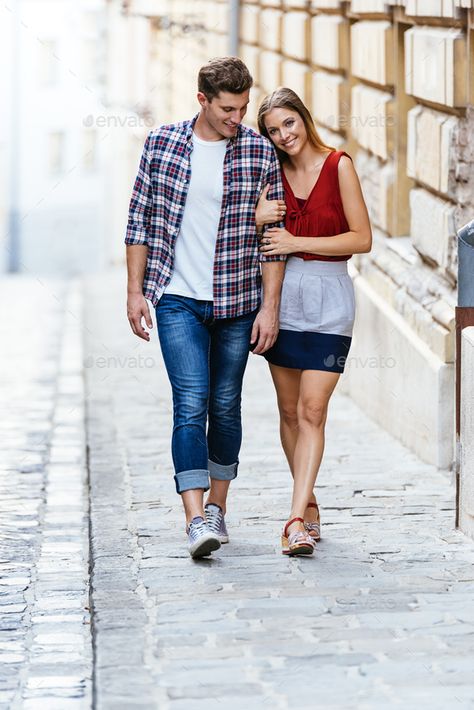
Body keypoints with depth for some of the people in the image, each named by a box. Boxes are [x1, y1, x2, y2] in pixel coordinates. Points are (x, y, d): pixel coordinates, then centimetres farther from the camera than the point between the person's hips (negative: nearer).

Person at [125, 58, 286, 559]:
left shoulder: (259, 152, -2)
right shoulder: (161, 143, 0)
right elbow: (139, 221, 6)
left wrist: (270, 305, -5)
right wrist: (135, 291, 1)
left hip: (238, 301, 1)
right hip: (177, 299, -1)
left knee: (225, 406, 10)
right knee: (191, 404, -11)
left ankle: (216, 506, 25)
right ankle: (196, 521, -17)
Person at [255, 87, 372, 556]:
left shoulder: (338, 165, -4)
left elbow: (362, 238, -7)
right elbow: (262, 245, 12)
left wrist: (297, 242, -12)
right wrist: (257, 221, -11)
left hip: (329, 295, -4)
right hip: (284, 294, 4)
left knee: (312, 411, -10)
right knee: (290, 411, 7)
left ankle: (296, 521, -15)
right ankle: (309, 507, 21)